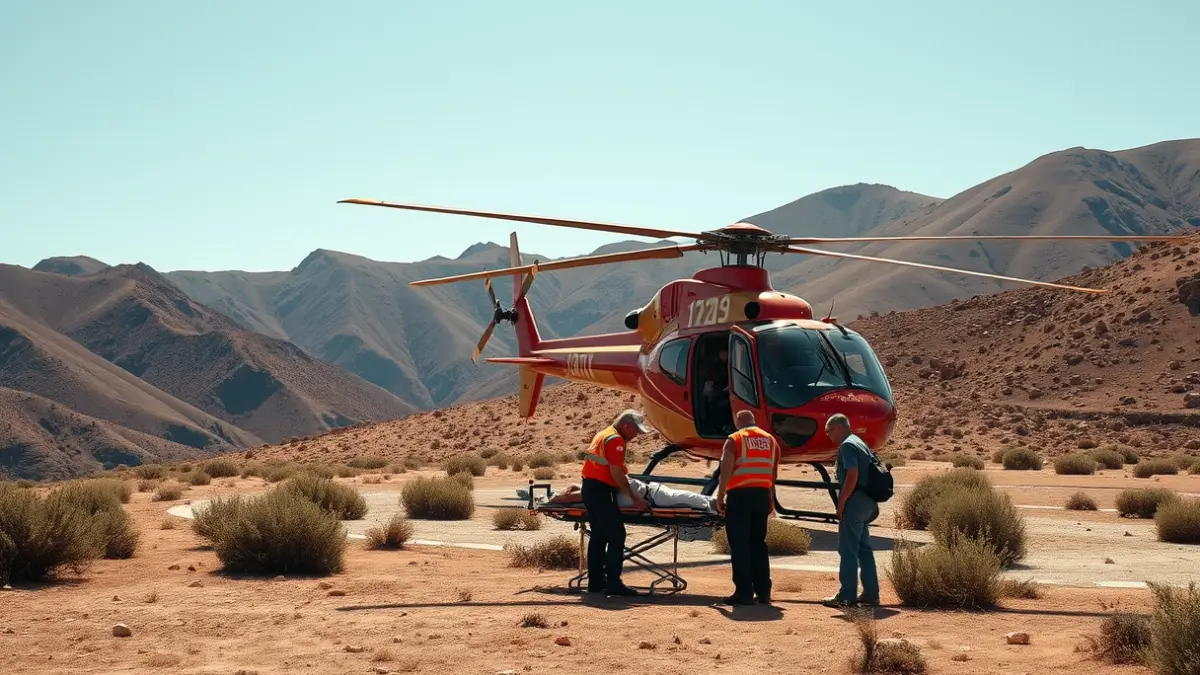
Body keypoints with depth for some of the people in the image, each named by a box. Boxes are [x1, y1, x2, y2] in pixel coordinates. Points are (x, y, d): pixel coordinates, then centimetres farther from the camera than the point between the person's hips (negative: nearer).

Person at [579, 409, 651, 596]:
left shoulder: (603, 435, 19)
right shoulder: (615, 440, -12)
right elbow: (617, 474, -16)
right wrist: (633, 498, -12)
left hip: (588, 487, 10)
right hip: (600, 491, -10)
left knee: (599, 536, 13)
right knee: (616, 535, -10)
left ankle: (596, 581, 15)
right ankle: (613, 583, -13)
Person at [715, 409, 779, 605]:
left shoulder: (735, 439, -2)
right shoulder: (770, 440, 14)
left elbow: (726, 470, -10)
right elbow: (774, 473, 15)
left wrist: (720, 497, -6)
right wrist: (771, 499, 22)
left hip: (740, 495, -5)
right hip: (763, 495, 5)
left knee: (739, 545, -1)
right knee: (758, 543, 14)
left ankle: (744, 592, -4)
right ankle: (763, 591, 13)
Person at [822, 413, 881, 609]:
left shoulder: (847, 445, -11)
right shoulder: (860, 443, 20)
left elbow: (852, 475, -21)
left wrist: (841, 503, -18)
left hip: (855, 502, -10)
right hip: (867, 503, 10)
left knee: (847, 549, -7)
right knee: (864, 548, 13)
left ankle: (847, 595, -7)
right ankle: (871, 593, 15)